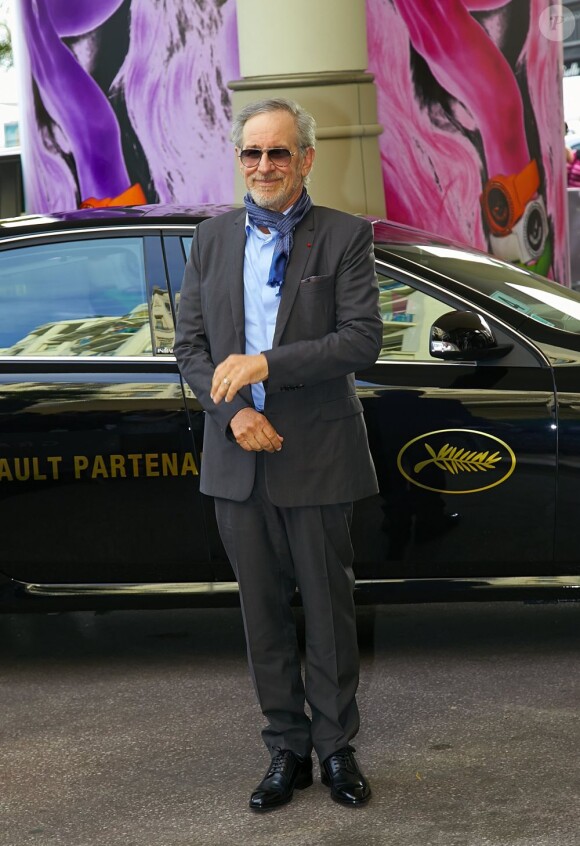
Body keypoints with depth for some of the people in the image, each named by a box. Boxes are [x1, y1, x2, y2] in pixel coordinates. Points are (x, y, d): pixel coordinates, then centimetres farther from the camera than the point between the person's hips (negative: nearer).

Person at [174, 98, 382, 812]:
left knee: (329, 611, 7)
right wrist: (233, 411, -11)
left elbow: (363, 339, -13)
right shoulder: (213, 239, 9)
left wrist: (266, 364, -21)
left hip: (316, 457, -3)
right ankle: (287, 751, 22)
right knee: (263, 612, 10)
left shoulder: (345, 236, -3)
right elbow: (189, 344, 6)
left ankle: (335, 747, 21)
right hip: (237, 459, 3)